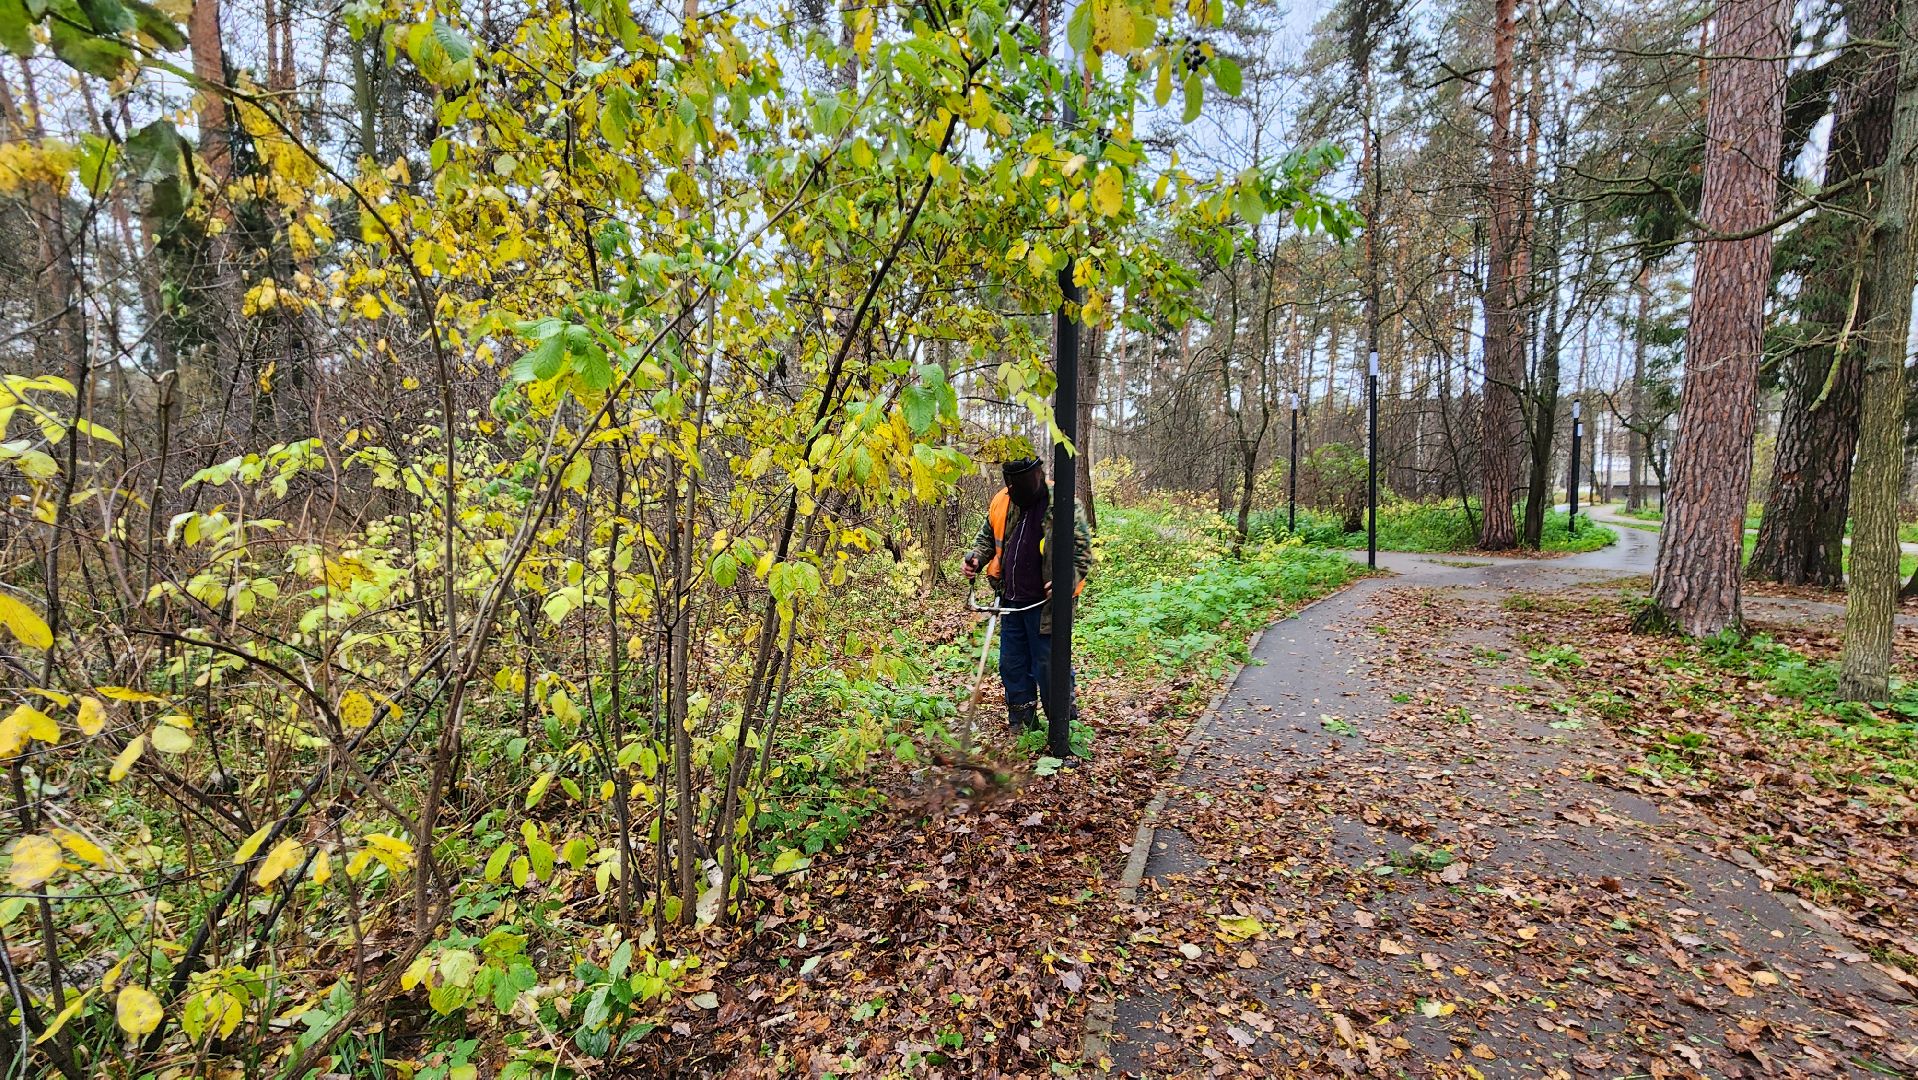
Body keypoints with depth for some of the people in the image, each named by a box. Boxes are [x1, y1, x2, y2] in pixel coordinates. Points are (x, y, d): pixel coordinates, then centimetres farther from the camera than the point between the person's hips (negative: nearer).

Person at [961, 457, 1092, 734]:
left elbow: (1082, 553, -12)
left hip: (1046, 604, -6)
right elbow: (987, 537, 17)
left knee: (1049, 666, 3)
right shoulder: (1002, 501, 2)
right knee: (1011, 664, 15)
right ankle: (1021, 722, 32)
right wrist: (976, 557, -2)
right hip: (1012, 602, 6)